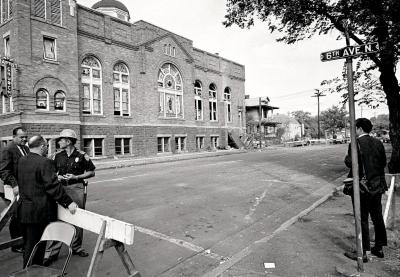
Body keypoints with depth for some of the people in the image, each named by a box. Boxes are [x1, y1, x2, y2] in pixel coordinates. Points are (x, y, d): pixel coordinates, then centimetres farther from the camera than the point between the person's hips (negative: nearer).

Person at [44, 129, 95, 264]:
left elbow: (91, 172, 0)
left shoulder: (82, 156, -5)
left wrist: (76, 177, -11)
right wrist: (56, 177, -3)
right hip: (61, 189, 3)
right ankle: (52, 251, 11)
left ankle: (76, 247, 24)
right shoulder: (58, 156, 7)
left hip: (76, 188, -2)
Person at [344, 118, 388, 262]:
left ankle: (363, 253, 11)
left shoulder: (356, 143, -16)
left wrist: (346, 158, -2)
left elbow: (351, 163, -21)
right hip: (377, 186, 7)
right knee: (377, 217, 18)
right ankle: (379, 248, 31)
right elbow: (383, 162, 9)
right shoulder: (378, 143, 5)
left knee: (362, 220, 2)